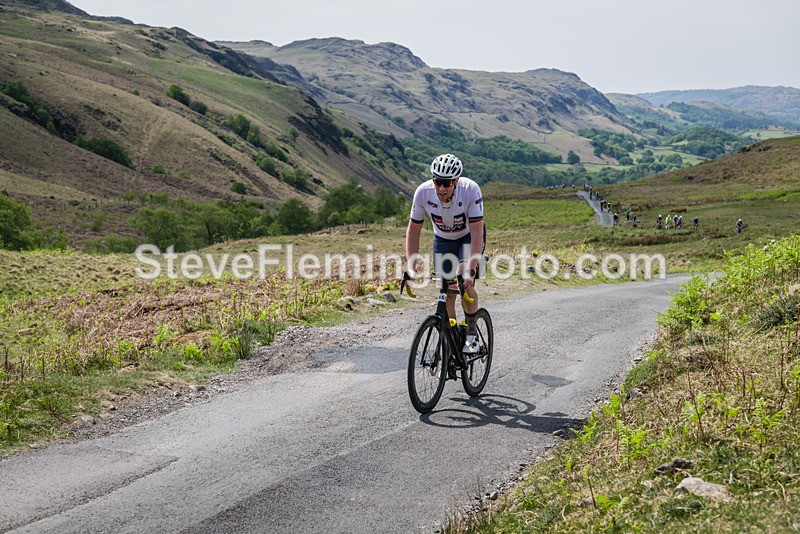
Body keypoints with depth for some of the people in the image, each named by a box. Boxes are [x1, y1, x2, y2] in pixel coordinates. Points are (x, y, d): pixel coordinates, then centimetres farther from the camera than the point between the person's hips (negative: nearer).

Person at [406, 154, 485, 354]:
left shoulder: (471, 190, -35)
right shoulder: (423, 192, -28)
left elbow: (477, 234, -35)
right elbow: (413, 230, -17)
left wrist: (470, 271, -44)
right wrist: (411, 268, -25)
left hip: (469, 237, -2)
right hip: (442, 240, 3)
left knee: (466, 282, -24)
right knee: (447, 293, -3)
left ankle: (472, 333, -6)